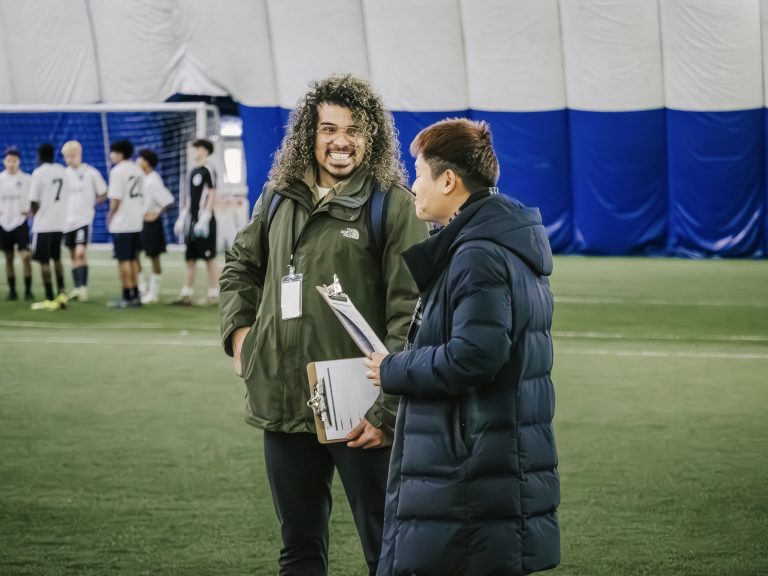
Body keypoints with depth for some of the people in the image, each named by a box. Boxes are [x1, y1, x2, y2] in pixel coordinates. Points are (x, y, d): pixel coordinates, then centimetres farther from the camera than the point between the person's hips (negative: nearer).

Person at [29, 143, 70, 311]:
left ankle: (50, 299, -2)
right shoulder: (62, 171, 7)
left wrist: (35, 214, 7)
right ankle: (61, 294, 12)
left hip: (43, 224, -6)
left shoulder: (39, 173, -10)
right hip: (60, 223, 6)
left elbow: (34, 201, -12)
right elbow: (66, 196, 9)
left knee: (44, 261, 0)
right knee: (56, 259, 19)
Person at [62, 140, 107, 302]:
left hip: (83, 220, -5)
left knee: (80, 253, -16)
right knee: (73, 255, 10)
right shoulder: (64, 174, 7)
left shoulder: (91, 173, -6)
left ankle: (83, 287, -12)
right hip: (67, 220, 5)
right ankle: (77, 288, 16)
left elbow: (104, 194, 2)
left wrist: (91, 203, -5)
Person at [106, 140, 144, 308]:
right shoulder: (138, 170, 11)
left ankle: (127, 297, -2)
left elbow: (116, 198, -17)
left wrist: (110, 215, -5)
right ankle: (135, 295, 17)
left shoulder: (118, 171, -13)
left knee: (123, 260, -2)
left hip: (121, 224, -8)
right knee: (132, 260, 15)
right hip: (136, 222, 8)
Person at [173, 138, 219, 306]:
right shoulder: (193, 171, 16)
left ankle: (214, 294, 3)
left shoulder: (208, 170, -9)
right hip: (193, 220, 8)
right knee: (190, 259, 7)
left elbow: (212, 195, -13)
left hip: (204, 221, -8)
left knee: (209, 258, -2)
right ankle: (186, 295, 9)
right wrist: (183, 216, 16)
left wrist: (205, 218, -18)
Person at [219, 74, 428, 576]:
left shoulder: (393, 204, -8)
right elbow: (241, 264, 27)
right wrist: (238, 327, 10)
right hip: (284, 404, 5)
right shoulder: (281, 195, 9)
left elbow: (410, 314, -12)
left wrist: (388, 411, -16)